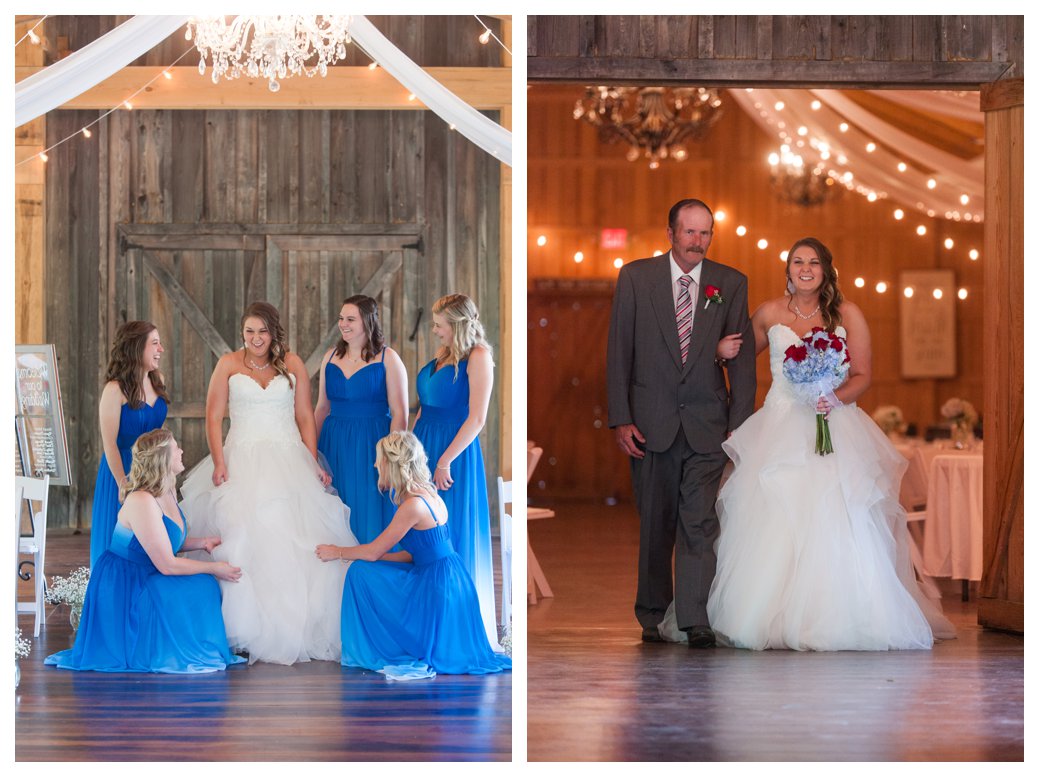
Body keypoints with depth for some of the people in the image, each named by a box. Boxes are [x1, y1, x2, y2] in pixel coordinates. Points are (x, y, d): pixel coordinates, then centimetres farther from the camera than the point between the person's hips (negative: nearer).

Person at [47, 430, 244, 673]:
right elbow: (166, 564, -23)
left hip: (144, 580, 9)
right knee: (197, 590, -23)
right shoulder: (141, 502, -24)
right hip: (121, 589, -9)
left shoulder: (168, 492, 6)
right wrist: (213, 568, -14)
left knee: (204, 586, -5)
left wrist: (202, 542, 4)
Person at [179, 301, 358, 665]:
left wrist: (313, 464, 0)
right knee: (244, 536, -14)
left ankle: (296, 630, -2)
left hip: (289, 458, 1)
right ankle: (253, 631, -12)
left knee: (296, 536, -9)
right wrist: (219, 462, -10)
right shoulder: (229, 364, 6)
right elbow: (213, 417, 3)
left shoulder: (292, 365, 9)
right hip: (243, 460, -1)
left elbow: (305, 417, 9)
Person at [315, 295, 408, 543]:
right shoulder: (331, 358, 10)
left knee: (370, 518, -1)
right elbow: (322, 408, 14)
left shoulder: (387, 359, -4)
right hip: (335, 446, 4)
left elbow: (400, 415, -7)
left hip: (370, 446, -4)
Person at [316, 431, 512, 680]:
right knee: (362, 570, 14)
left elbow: (373, 551, -12)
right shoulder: (427, 494, 10)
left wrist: (337, 552, 6)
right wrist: (354, 555, 12)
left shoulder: (414, 505, -20)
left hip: (436, 589, -9)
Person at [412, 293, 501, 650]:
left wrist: (445, 460, -18)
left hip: (455, 453, -8)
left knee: (452, 536, -2)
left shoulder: (478, 358, -12)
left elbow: (476, 419, -17)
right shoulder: (442, 354, 11)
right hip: (424, 447, 8)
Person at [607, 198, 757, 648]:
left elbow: (742, 358, 4)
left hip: (707, 424, 0)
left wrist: (740, 424, -2)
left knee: (700, 523, -8)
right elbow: (619, 352, 1)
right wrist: (620, 419, -5)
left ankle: (696, 621, -9)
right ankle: (652, 617, 19)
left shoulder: (731, 284, 4)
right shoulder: (635, 277, 2)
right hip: (651, 422, 0)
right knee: (655, 525, 8)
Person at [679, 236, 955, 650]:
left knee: (832, 520, -14)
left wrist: (836, 398, -15)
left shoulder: (847, 315, 5)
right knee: (773, 520, -10)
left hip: (833, 426, -1)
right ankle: (771, 617, -4)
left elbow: (863, 375, 4)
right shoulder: (770, 313, 10)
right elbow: (741, 355, 24)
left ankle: (832, 619, -7)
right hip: (780, 428, 1)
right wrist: (725, 350, 1)